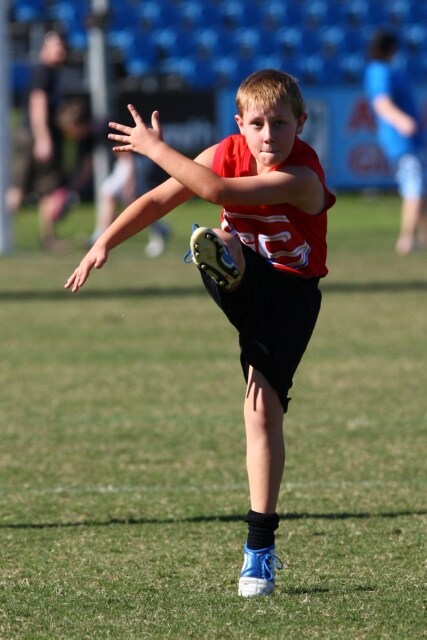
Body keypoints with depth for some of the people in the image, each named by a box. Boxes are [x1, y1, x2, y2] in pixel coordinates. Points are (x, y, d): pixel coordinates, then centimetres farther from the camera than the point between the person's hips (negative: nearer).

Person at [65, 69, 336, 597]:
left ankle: (260, 548, -4)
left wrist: (155, 148, -29)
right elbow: (158, 201, -4)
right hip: (241, 278, 4)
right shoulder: (228, 152, -10)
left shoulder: (302, 177, -26)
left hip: (288, 293, -4)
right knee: (219, 245, -32)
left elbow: (215, 190, -36)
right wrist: (104, 244, -14)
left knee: (262, 408, -10)